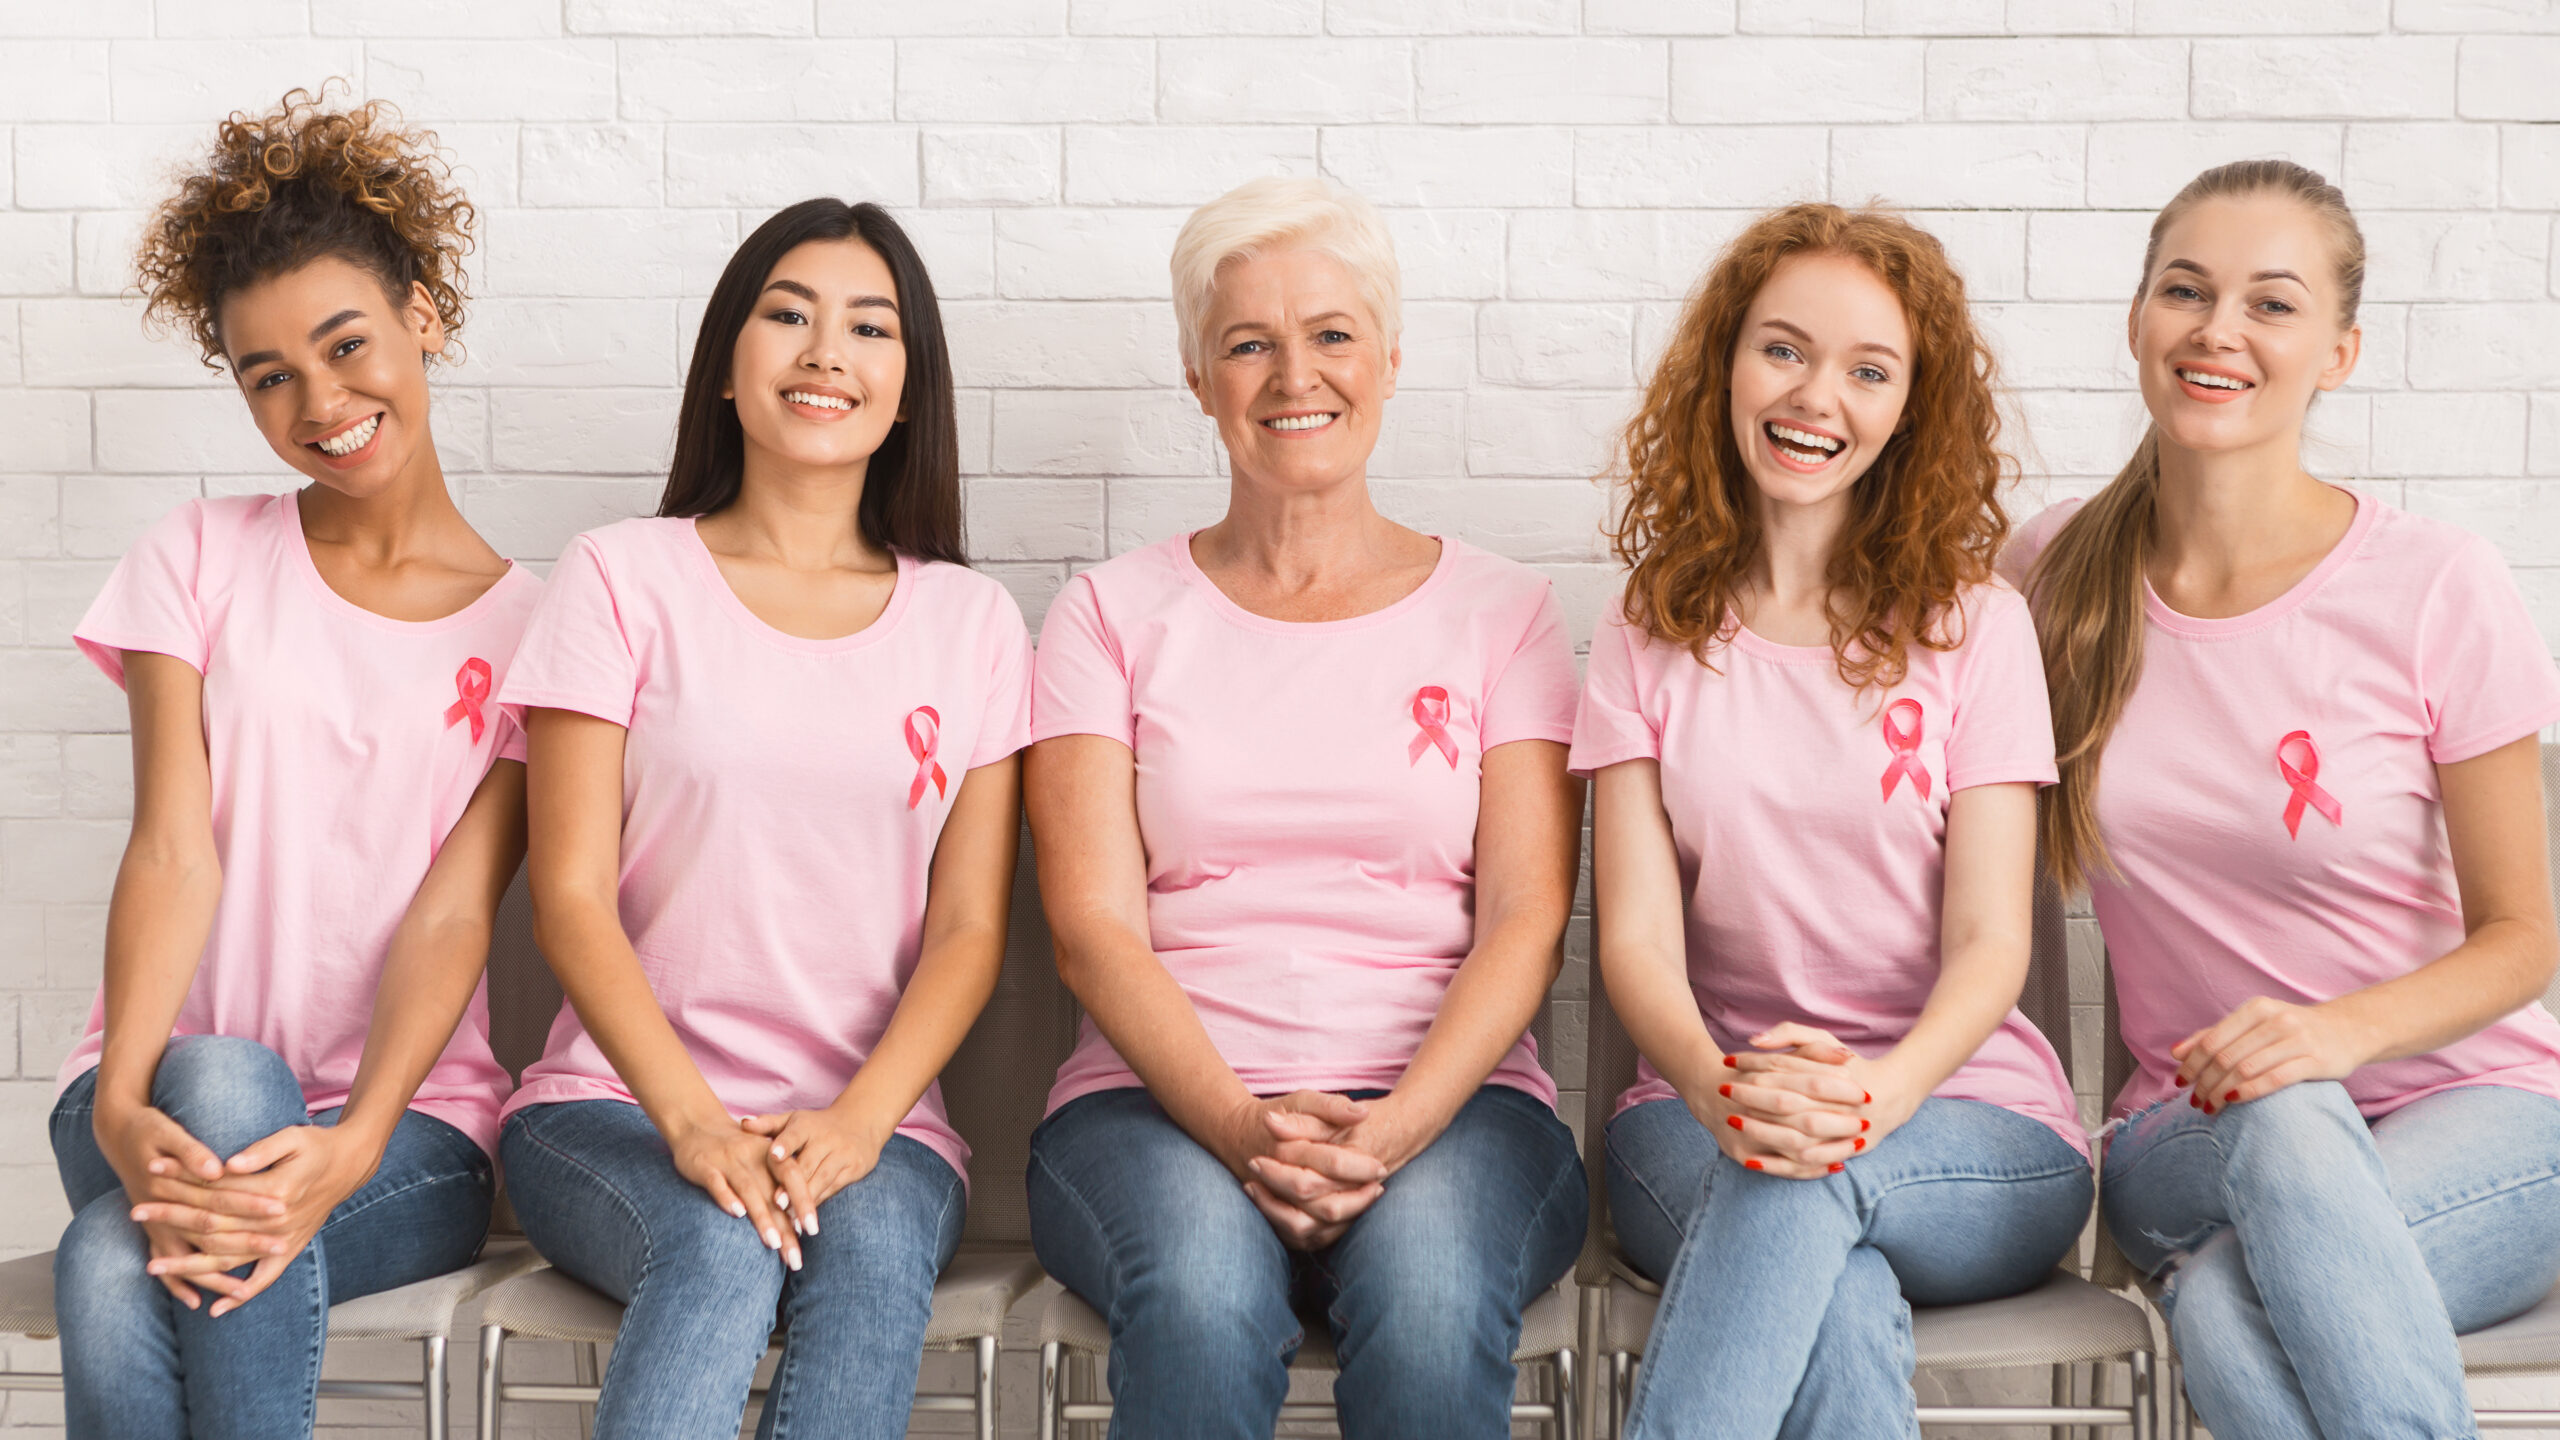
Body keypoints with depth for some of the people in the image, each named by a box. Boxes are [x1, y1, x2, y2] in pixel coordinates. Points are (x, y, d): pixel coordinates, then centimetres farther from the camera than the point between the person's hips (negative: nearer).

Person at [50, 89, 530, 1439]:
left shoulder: (529, 624, 4)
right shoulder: (203, 558, 9)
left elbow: (453, 910, -7)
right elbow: (173, 848, -4)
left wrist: (349, 1149, -25)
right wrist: (120, 1106, -22)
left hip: (406, 1127, -1)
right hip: (172, 1098, 1)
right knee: (161, 1177, -35)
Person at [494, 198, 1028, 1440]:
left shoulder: (969, 620, 12)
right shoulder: (623, 577, 6)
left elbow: (969, 928, 5)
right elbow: (570, 897, -2)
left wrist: (855, 1122, -14)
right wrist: (692, 1119, -18)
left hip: (875, 1123, 1)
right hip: (617, 1105, -1)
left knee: (872, 1247, -33)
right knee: (721, 1245, -34)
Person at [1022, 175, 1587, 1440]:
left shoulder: (1499, 613, 12)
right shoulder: (1114, 614, 12)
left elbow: (1526, 919, 2)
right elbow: (1093, 925, 1)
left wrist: (1394, 1128, -16)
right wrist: (1239, 1126, -17)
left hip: (1448, 1103, 0)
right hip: (1163, 1101, 0)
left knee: (1432, 1295, -33)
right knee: (1203, 1294, -34)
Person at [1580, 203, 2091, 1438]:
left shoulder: (1973, 626, 4)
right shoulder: (1651, 635, 7)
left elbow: (1989, 941, -4)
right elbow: (1636, 932, -3)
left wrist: (1877, 1092, -27)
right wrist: (1718, 1085, -27)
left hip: (1964, 1120, 0)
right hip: (1700, 1123, 1)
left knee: (1810, 1179, -36)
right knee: (1844, 1299, -34)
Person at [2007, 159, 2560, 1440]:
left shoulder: (2436, 592, -8)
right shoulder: (2057, 575, 1)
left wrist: (2341, 1032, -22)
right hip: (2190, 1133, 2)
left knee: (2229, 1301, -35)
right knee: (2286, 1132, -36)